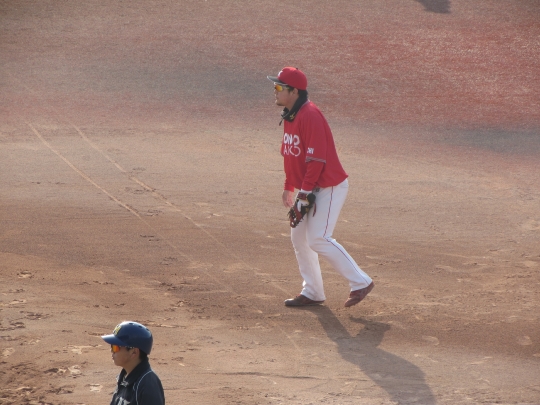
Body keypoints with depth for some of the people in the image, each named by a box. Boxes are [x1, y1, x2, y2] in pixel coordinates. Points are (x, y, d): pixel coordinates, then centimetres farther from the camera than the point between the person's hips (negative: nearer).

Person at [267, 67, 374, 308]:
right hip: (308, 188, 10)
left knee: (318, 239, -13)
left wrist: (304, 193, -24)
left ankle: (360, 282, -4)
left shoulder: (310, 116, -22)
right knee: (299, 237, 11)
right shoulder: (289, 116, 9)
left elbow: (317, 159, -25)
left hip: (329, 187, -10)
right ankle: (312, 293, 20)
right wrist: (289, 187, 18)